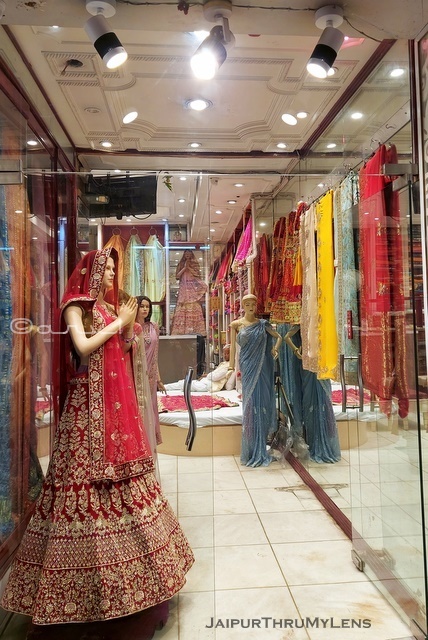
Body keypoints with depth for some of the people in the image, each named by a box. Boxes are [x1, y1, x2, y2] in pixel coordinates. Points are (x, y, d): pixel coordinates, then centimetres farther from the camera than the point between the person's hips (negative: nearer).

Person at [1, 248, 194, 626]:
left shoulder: (109, 307, 15)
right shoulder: (75, 306, -5)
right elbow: (83, 348, -19)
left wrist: (129, 324, 2)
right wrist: (117, 322, -11)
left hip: (115, 398, 8)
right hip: (88, 400, -7)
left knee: (121, 466, 12)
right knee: (88, 472, -4)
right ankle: (89, 570, 11)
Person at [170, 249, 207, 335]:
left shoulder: (195, 264, 13)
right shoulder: (181, 264, 16)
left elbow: (197, 274, 0)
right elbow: (177, 276, 5)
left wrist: (189, 267, -3)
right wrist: (184, 268, -1)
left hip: (193, 288, -1)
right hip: (184, 288, 1)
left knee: (194, 308, -11)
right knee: (182, 309, -9)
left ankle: (195, 329, -12)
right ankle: (182, 329, -13)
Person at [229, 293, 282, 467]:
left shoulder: (263, 324, 8)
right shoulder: (236, 324, 3)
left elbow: (278, 336, 17)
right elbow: (233, 346, 0)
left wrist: (275, 349, -1)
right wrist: (232, 367, -6)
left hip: (263, 366, 2)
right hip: (248, 366, -2)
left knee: (263, 399, 4)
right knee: (251, 401, -2)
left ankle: (260, 449, 17)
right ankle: (252, 450, 7)